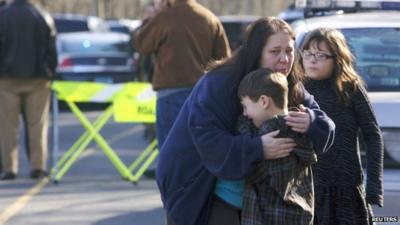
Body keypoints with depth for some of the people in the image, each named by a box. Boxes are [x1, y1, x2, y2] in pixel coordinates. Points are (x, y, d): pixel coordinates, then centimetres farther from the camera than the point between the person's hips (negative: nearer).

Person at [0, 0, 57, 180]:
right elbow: (51, 50, 3)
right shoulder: (43, 17, 1)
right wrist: (50, 72, 10)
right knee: (37, 125, 5)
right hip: (37, 79, 1)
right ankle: (38, 166, 2)